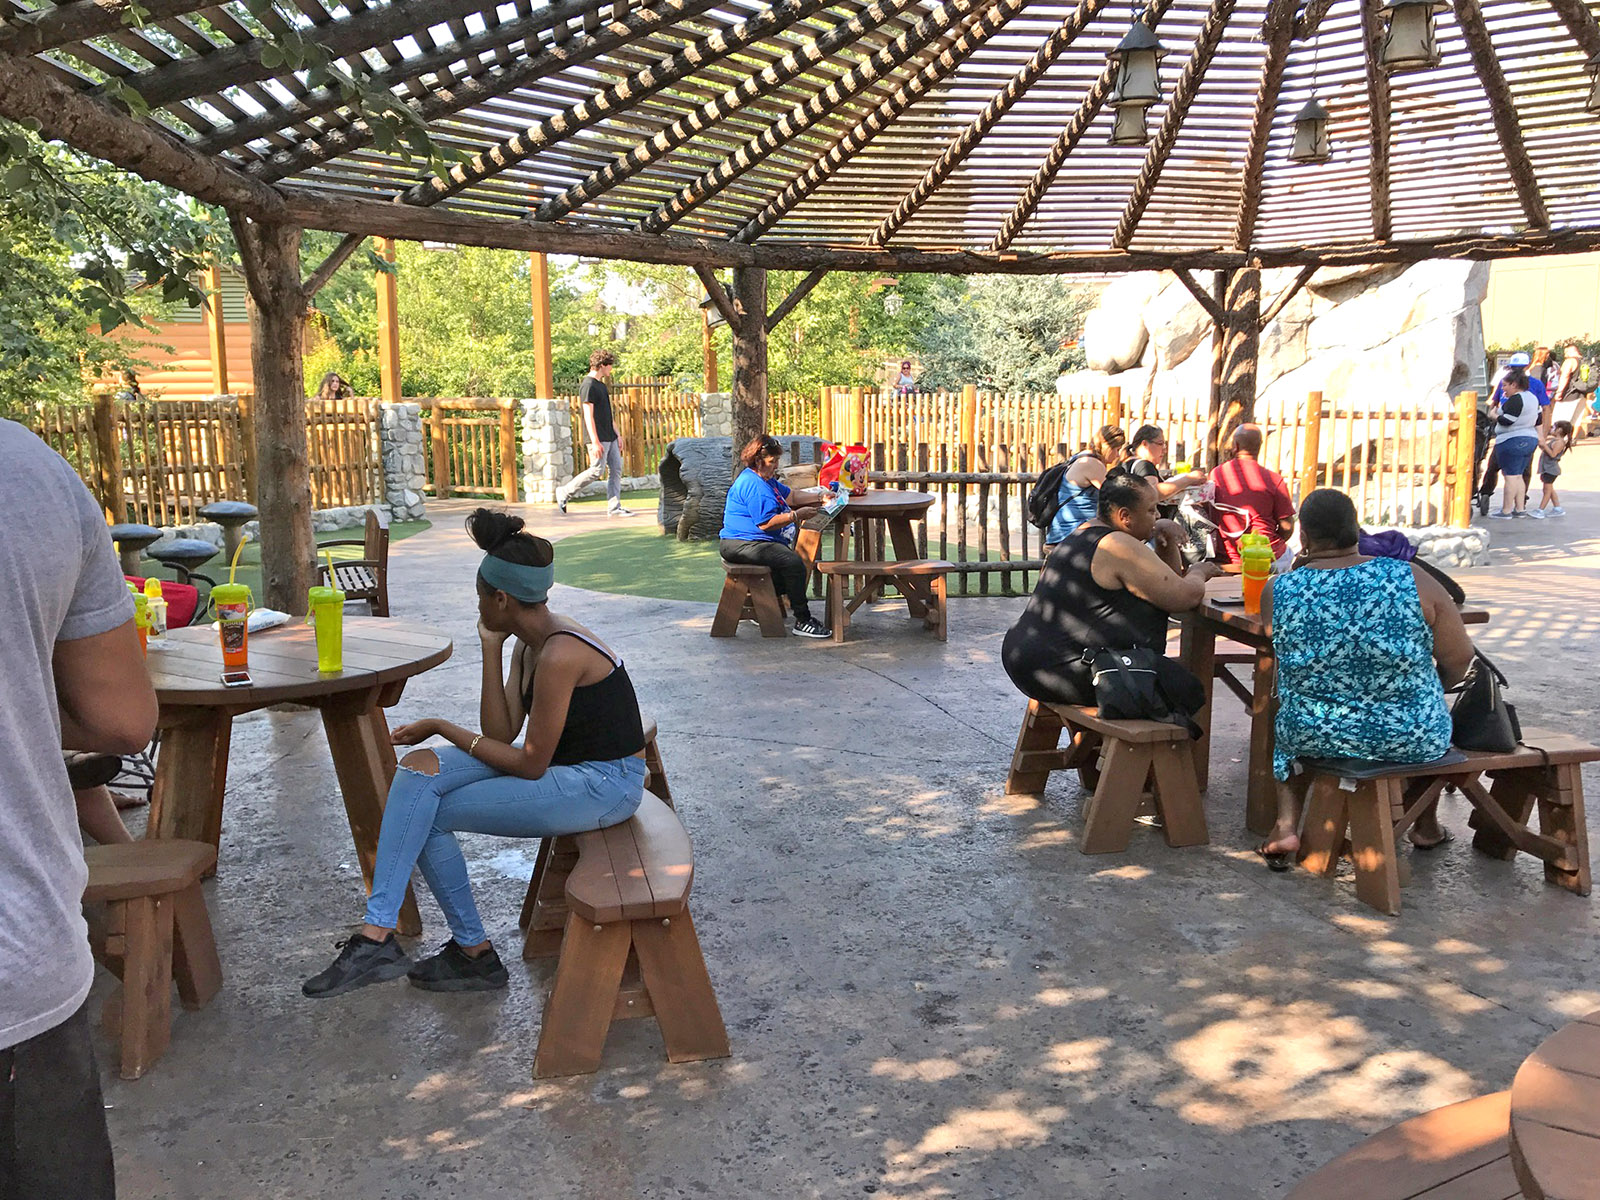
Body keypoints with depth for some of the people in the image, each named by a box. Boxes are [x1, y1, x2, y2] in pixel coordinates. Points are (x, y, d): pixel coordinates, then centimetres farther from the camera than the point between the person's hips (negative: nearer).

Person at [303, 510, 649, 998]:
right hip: (561, 764, 9)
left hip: (604, 785, -9)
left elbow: (529, 764, -19)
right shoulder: (528, 643, 7)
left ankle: (475, 951, 5)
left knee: (427, 814, -11)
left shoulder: (560, 656, -23)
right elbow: (501, 735, 1)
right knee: (419, 769, -7)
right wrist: (491, 650, -5)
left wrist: (443, 728, -10)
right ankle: (377, 934, -5)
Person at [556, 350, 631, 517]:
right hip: (598, 438, -9)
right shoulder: (588, 385, -14)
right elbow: (588, 416, -19)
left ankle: (614, 507, 8)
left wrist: (617, 435, 21)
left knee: (616, 469, 5)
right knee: (597, 470, -7)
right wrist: (595, 442, -23)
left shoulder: (601, 385, 17)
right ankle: (564, 493, 7)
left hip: (609, 437, 9)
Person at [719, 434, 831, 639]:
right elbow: (766, 523, -23)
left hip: (753, 542, 12)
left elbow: (789, 494, 28)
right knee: (793, 562, -26)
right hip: (742, 544, -12)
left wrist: (817, 497, 15)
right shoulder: (753, 485, -17)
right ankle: (802, 621, -20)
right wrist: (797, 515, -17)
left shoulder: (766, 480, 18)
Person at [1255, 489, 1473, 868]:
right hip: (1414, 741, 0)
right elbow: (1459, 659, -5)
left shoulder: (1278, 591, -12)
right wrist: (1427, 691, 15)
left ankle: (1287, 826, 22)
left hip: (1314, 738, 0)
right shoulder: (1413, 580, -12)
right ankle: (1426, 826, 48)